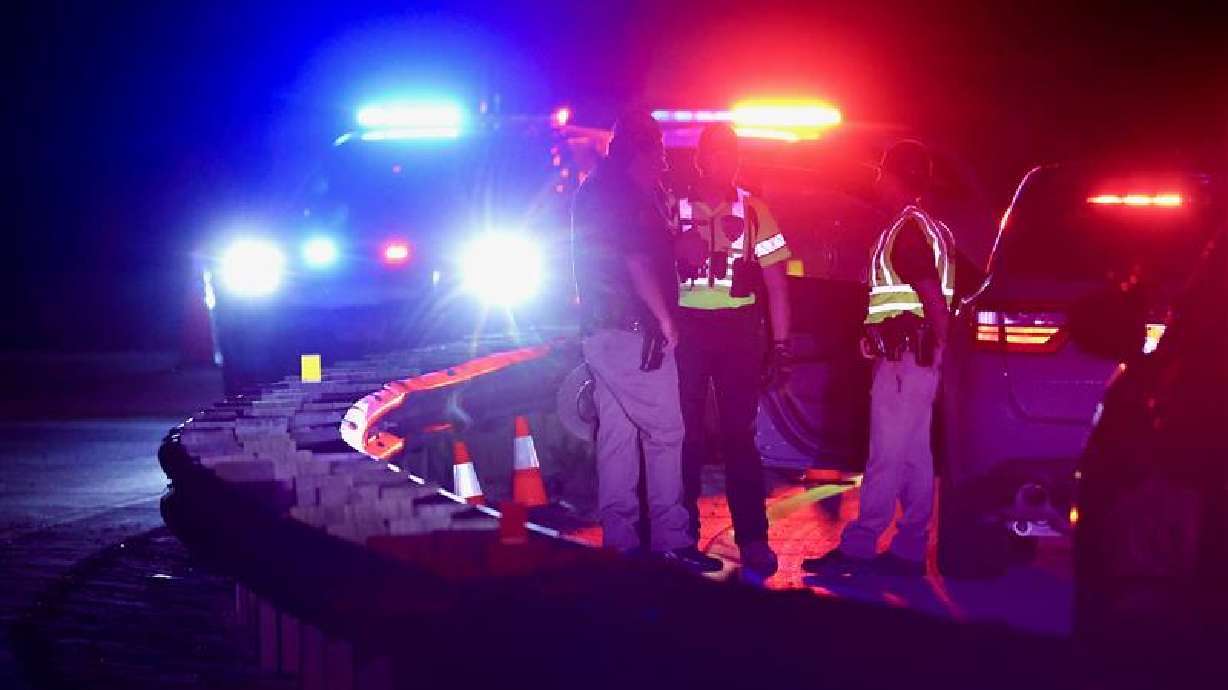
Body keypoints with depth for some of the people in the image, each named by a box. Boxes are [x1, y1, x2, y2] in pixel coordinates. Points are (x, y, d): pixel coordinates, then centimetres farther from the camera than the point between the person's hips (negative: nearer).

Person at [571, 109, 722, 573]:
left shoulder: (593, 191, 19)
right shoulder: (626, 195, -12)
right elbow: (636, 261, -18)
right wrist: (665, 318, -13)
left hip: (602, 329, 10)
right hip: (633, 328, -10)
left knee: (617, 436, 9)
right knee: (664, 432, -7)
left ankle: (619, 540, 10)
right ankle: (670, 540, -8)